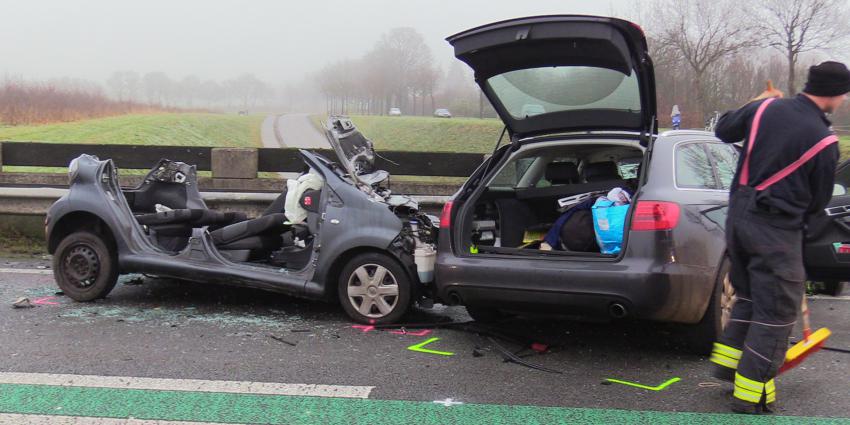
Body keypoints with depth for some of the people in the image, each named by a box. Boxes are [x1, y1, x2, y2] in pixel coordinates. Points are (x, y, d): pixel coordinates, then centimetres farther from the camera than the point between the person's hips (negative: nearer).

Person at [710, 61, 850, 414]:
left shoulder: (766, 107, -1)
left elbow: (723, 130, 15)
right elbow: (818, 202, -2)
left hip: (739, 216, 7)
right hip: (777, 229, -6)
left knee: (748, 295, 24)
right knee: (776, 310, 4)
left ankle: (727, 360, 29)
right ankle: (751, 393, 7)